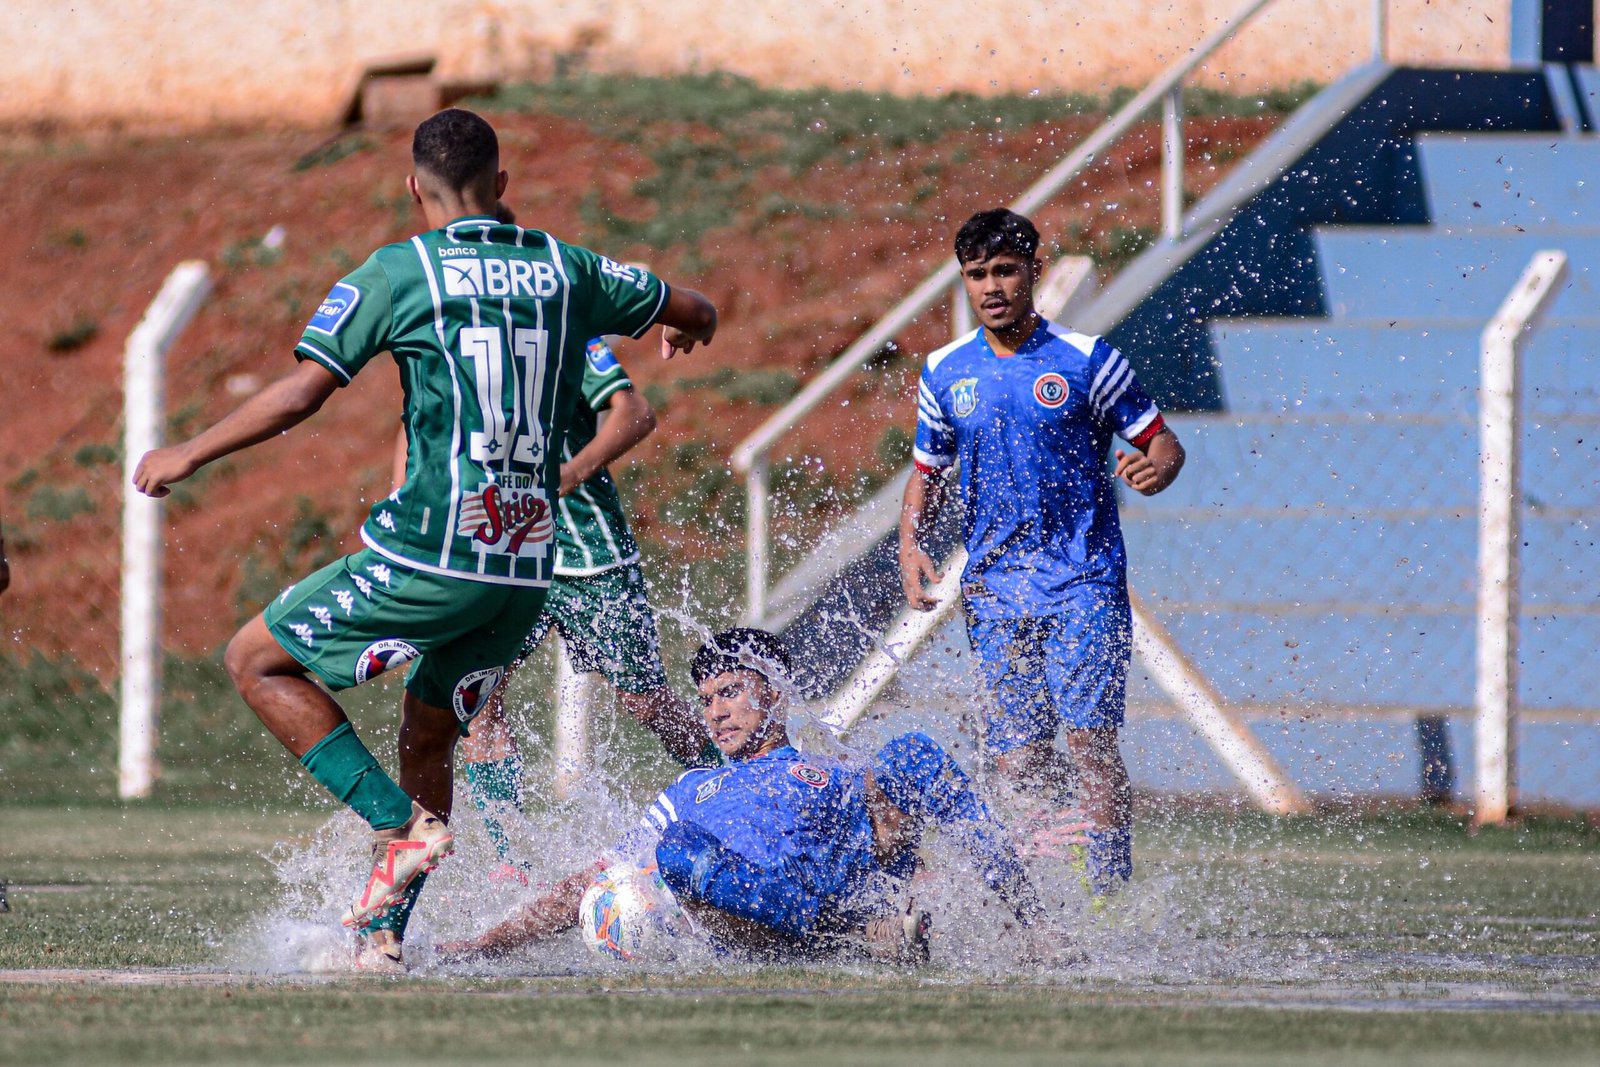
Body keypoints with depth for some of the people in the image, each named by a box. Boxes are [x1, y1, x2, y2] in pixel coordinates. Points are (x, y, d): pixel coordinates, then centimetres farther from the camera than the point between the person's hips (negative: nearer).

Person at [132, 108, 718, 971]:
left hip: (433, 553, -6)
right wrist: (684, 329, 50)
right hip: (529, 567, 6)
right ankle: (383, 932, 17)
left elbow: (301, 392, -10)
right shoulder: (568, 270, 10)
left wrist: (186, 456, 1)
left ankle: (402, 826, -5)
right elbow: (695, 314, 25)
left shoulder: (398, 272, -4)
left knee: (255, 660, 7)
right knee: (428, 744, 22)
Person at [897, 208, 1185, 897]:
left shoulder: (1086, 360, -1)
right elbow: (927, 473, 20)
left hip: (1082, 583, -4)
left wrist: (1155, 469, -21)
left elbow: (1163, 443, 3)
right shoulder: (944, 373, 10)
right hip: (993, 591, 4)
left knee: (1088, 740, -16)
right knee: (1017, 761, 0)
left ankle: (1110, 897, -14)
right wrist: (910, 545, 2)